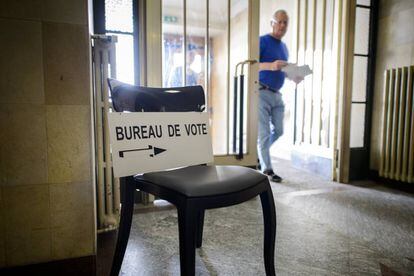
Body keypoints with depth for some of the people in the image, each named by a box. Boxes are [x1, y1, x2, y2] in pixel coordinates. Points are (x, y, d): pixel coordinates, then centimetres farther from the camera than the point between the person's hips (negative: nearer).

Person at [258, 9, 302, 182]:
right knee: (264, 133, -4)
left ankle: (258, 152, 33)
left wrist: (294, 77, 4)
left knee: (278, 131, 10)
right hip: (262, 93, -8)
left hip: (277, 94, 8)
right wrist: (270, 65, -34)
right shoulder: (263, 41, -6)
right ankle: (266, 170, 5)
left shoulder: (284, 47, 18)